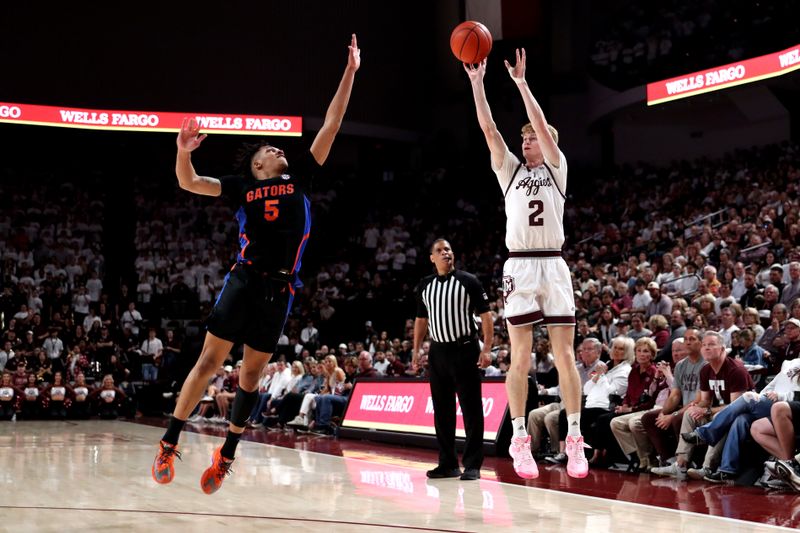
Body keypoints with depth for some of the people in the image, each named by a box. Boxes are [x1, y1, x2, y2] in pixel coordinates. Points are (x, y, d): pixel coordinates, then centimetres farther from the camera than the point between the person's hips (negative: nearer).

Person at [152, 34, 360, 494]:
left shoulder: (299, 180, 14)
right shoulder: (242, 187, 10)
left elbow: (331, 125, 13)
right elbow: (189, 183, 7)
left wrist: (350, 71, 11)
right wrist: (184, 151, -13)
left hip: (280, 289, 2)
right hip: (244, 280, -2)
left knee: (252, 372, 6)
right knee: (210, 360, -4)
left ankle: (227, 455, 15)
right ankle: (169, 445, 2)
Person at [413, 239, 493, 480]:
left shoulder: (468, 281, -3)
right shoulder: (425, 285, 11)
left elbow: (485, 315, -5)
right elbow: (421, 319, 19)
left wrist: (487, 348, -13)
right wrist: (416, 349, 11)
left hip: (464, 350, -5)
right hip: (438, 351, 5)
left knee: (471, 408, -5)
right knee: (442, 409, 8)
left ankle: (472, 464, -2)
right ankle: (448, 463, 16)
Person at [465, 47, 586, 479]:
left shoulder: (556, 168, 10)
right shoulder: (510, 170, 15)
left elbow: (543, 126, -4)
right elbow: (488, 128, 5)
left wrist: (521, 83, -5)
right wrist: (477, 82, 0)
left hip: (553, 266, -1)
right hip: (520, 267, 1)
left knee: (564, 355, -1)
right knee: (520, 358, -1)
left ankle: (575, 440, 1)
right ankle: (519, 441, 1)